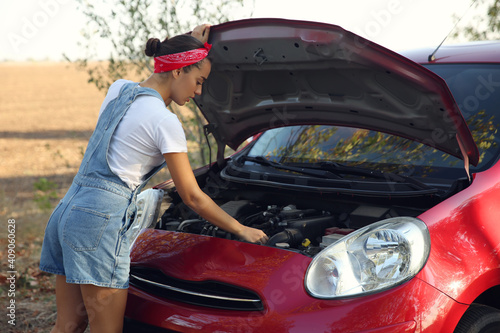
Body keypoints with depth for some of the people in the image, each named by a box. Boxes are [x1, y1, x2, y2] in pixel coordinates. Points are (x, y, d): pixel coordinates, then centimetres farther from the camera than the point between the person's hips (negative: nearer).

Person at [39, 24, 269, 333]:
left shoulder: (118, 90, 10)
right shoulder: (165, 122, -12)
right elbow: (193, 197, -7)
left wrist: (190, 45, 30)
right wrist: (241, 229, 3)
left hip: (68, 211, 9)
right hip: (100, 222, -9)